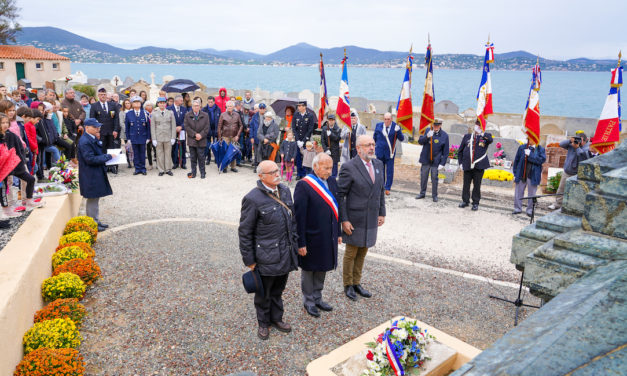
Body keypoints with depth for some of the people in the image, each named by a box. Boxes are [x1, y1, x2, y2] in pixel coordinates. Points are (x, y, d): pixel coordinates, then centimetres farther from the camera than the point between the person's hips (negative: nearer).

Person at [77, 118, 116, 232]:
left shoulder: (93, 139, 10)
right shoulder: (84, 141, -20)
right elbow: (90, 159, -24)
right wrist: (108, 156, -20)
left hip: (97, 174, 10)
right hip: (91, 176, -10)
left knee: (95, 199, 17)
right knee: (92, 200, 0)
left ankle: (96, 221, 27)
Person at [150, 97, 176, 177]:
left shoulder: (170, 113, 7)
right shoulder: (154, 114, 5)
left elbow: (173, 126, 5)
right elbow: (152, 127, 3)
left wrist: (173, 137, -2)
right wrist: (154, 139, -4)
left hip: (168, 137, 0)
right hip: (158, 137, 0)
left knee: (168, 154, 3)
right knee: (159, 154, 2)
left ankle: (168, 169, 12)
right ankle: (161, 170, 10)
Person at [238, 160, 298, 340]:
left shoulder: (285, 190, 3)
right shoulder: (253, 199, -18)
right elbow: (245, 232, -13)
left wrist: (294, 243, 14)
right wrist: (249, 259, -10)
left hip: (285, 253, 6)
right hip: (266, 256, -6)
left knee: (278, 289, 22)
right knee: (264, 293, 13)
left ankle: (276, 318, 41)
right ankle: (263, 323, 34)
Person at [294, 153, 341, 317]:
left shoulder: (332, 181, 2)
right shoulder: (303, 185, -19)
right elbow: (299, 216, -18)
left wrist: (338, 232, 12)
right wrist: (301, 242, -17)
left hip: (328, 236, 7)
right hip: (312, 237, -6)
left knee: (322, 268, 21)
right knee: (309, 270, 13)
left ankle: (317, 298, 40)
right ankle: (308, 301, 32)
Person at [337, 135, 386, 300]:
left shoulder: (378, 164, 5)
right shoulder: (349, 167, -15)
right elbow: (340, 195, -13)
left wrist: (382, 213, 10)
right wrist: (344, 220, -15)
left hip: (372, 219, 6)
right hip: (355, 219, -6)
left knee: (362, 252, 16)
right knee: (351, 253, 8)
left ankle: (357, 283, 32)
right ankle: (348, 285, 25)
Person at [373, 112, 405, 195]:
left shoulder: (395, 127, -7)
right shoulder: (378, 126, 0)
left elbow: (401, 139, -14)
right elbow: (374, 137, 14)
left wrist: (398, 131, -30)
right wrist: (374, 146, 14)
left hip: (390, 153, -2)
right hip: (380, 152, 2)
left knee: (390, 172, 3)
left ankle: (387, 188, 14)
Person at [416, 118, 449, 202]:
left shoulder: (444, 136, -5)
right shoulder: (427, 131, 0)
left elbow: (445, 152, -3)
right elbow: (420, 141, -5)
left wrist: (442, 163, -7)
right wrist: (427, 136, -23)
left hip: (436, 161, -2)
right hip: (425, 160, 2)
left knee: (434, 178, 4)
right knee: (423, 177, 12)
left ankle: (434, 195, 18)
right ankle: (422, 193, 27)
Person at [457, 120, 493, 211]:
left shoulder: (485, 137, 5)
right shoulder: (467, 136, 11)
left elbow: (490, 140, -21)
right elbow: (460, 151, 15)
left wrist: (483, 134, -38)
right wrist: (461, 162, 8)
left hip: (479, 166, -2)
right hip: (467, 165, 2)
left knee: (477, 185, 3)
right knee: (466, 184, 8)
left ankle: (475, 203, 14)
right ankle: (465, 201, 22)